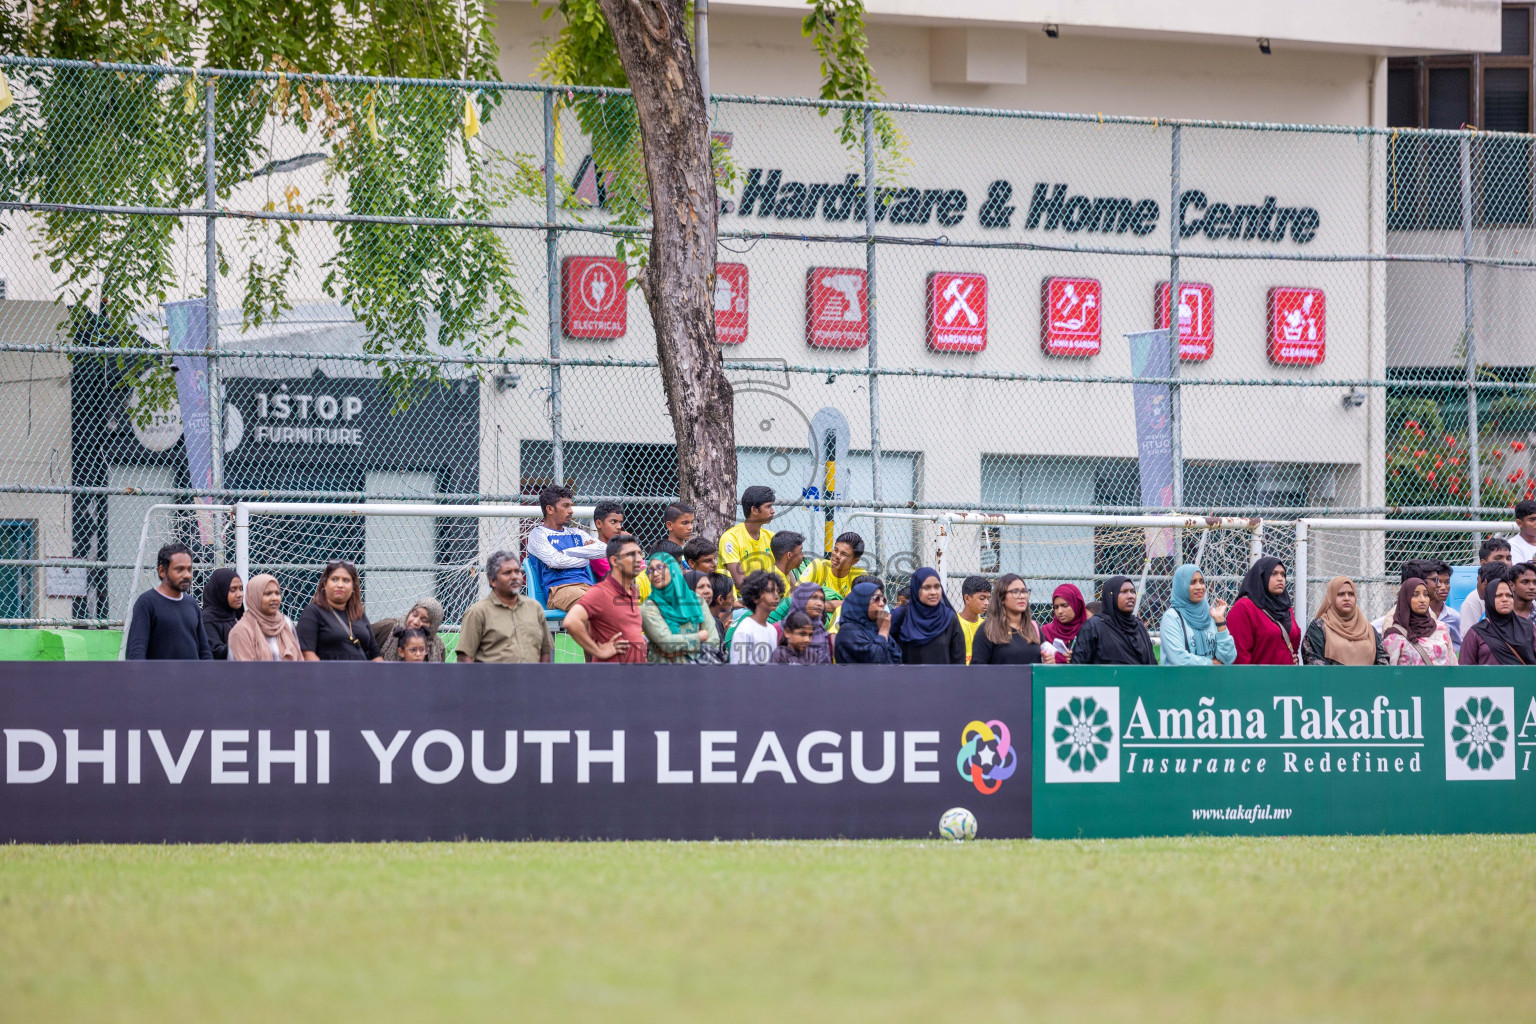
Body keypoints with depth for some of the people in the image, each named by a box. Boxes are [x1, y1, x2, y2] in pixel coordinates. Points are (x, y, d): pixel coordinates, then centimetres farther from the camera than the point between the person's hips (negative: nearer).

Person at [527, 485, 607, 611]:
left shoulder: (576, 533, 29)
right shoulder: (538, 534, 12)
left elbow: (602, 549, 12)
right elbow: (556, 561, -6)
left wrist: (567, 552, 5)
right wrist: (585, 558, 9)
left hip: (587, 586, 6)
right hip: (558, 589, -5)